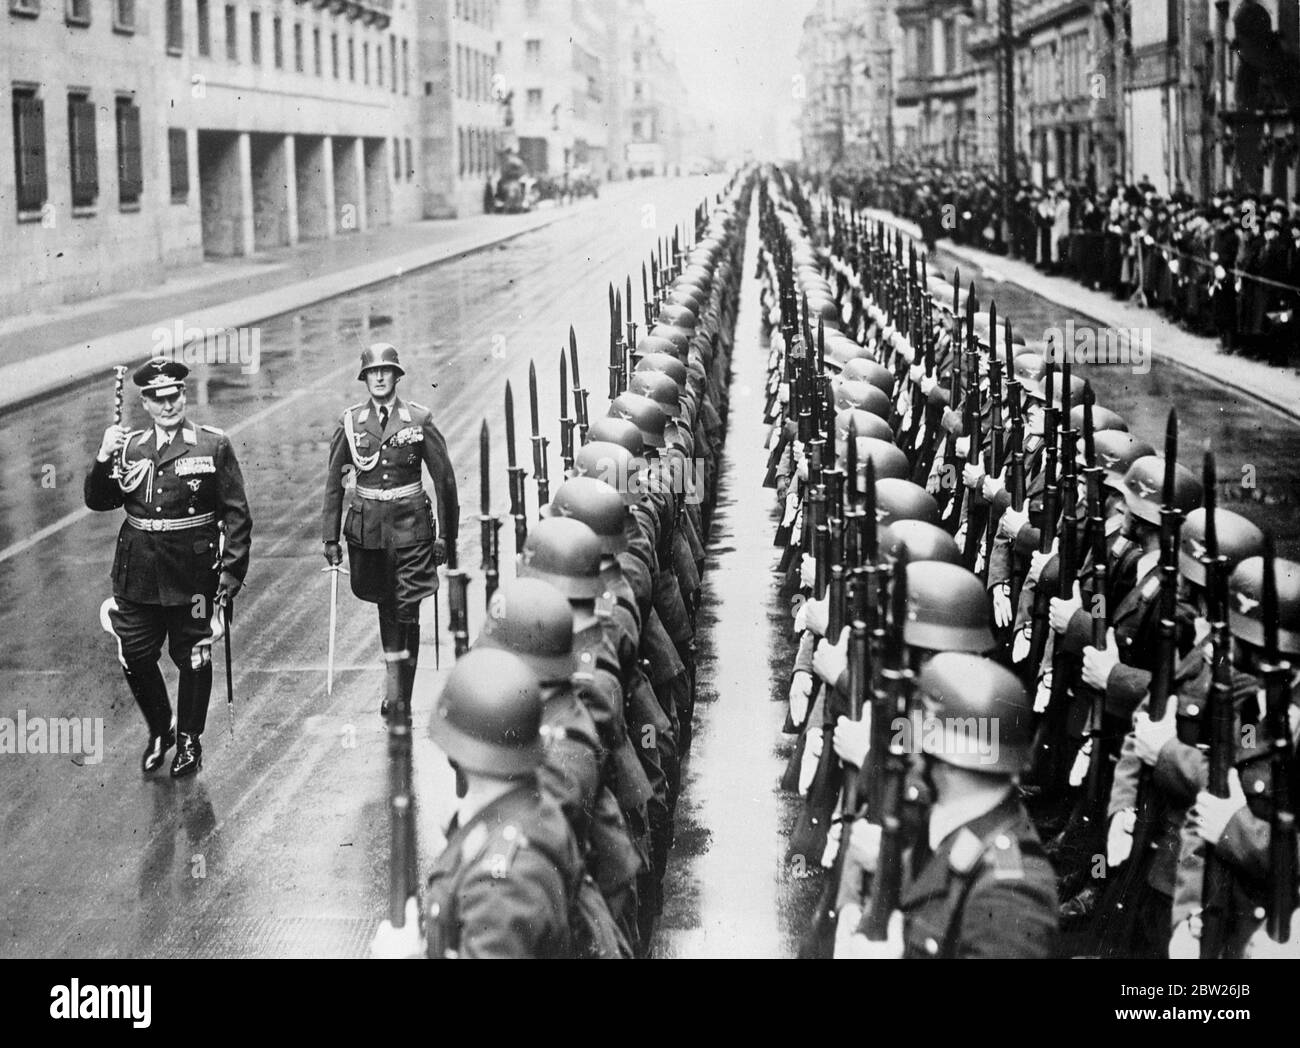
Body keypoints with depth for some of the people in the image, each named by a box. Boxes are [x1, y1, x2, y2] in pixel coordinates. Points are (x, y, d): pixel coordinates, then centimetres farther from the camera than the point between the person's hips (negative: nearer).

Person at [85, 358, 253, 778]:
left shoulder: (213, 446, -3)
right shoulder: (128, 447, 7)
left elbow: (236, 512, -4)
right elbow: (98, 502, 6)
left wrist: (232, 569, -11)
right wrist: (104, 459, -11)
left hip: (192, 570, -3)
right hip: (138, 572, 3)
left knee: (192, 658, 6)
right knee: (135, 658, 6)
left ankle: (189, 741, 24)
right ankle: (159, 732, 28)